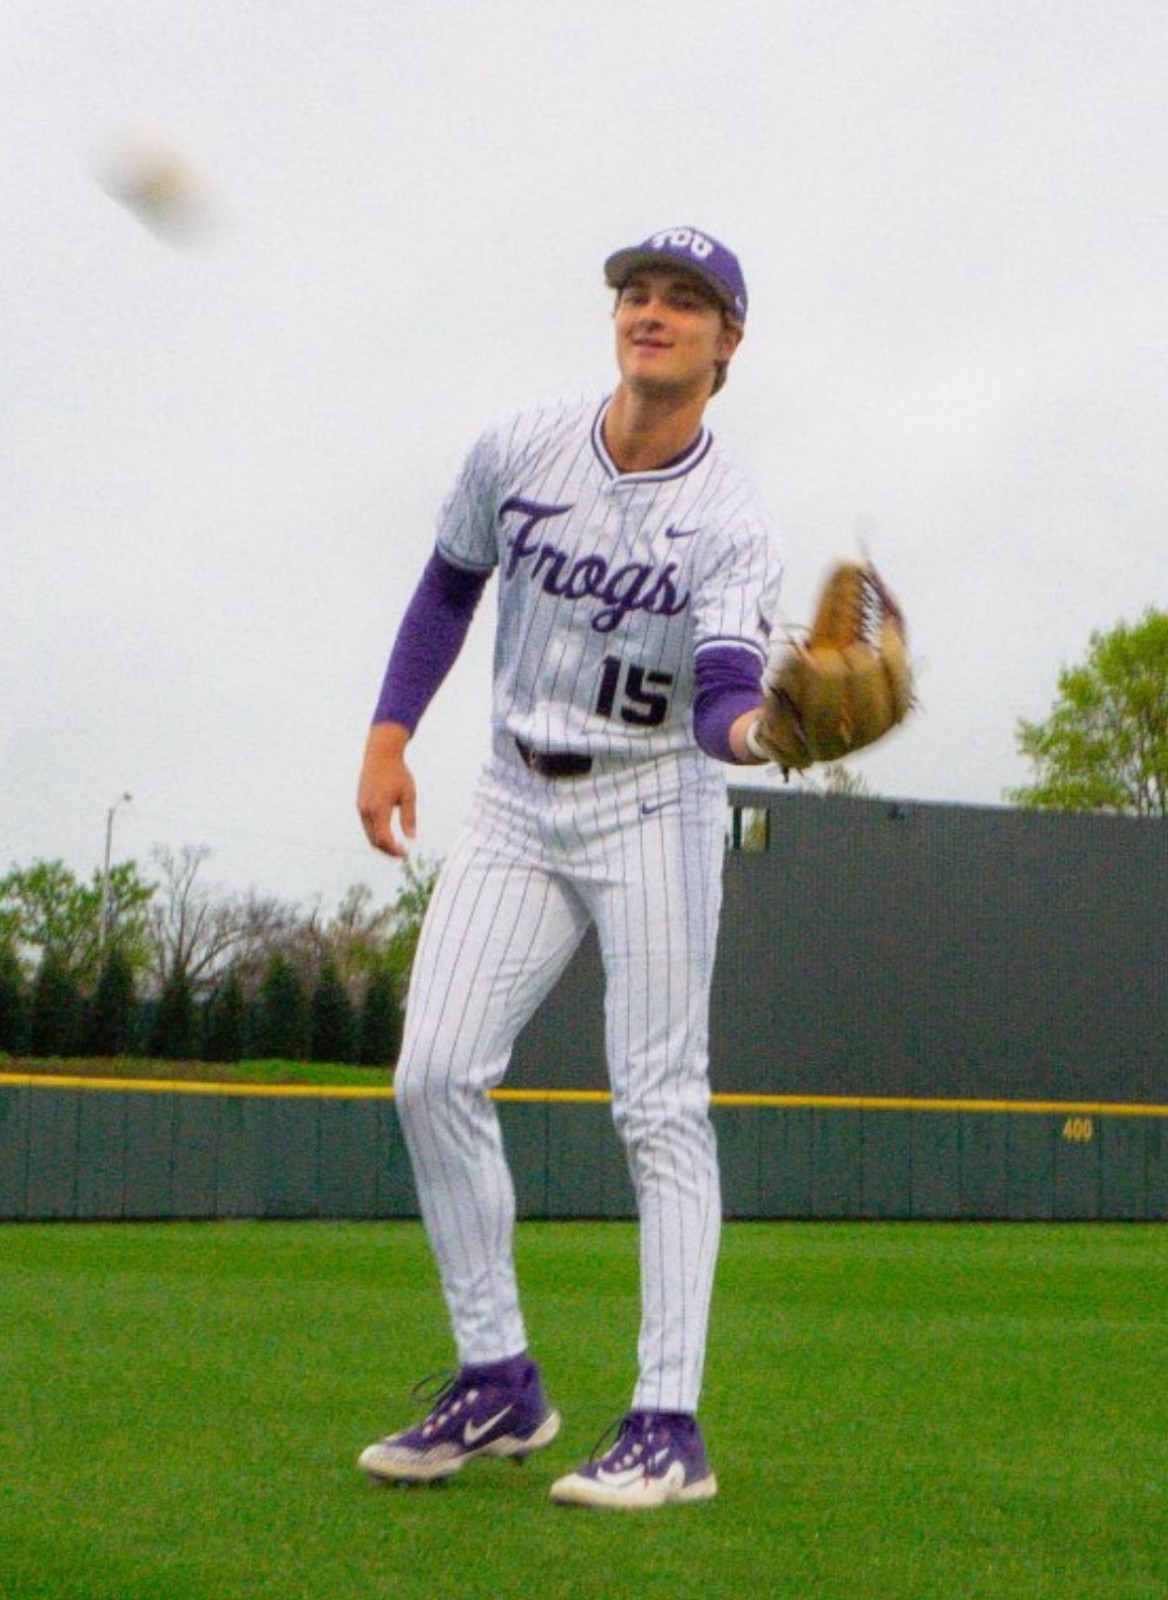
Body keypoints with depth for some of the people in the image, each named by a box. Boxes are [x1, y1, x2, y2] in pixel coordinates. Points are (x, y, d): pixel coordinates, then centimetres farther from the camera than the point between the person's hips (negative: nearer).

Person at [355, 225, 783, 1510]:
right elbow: (449, 585, 14)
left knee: (659, 1106, -8)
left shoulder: (731, 526, -13)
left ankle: (669, 1424, -4)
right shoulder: (516, 454, -2)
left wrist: (755, 722, -51)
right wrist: (390, 732, 8)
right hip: (515, 804, 4)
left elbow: (721, 696, -28)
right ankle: (497, 1381, 6)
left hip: (651, 812, -4)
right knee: (434, 1073, -6)